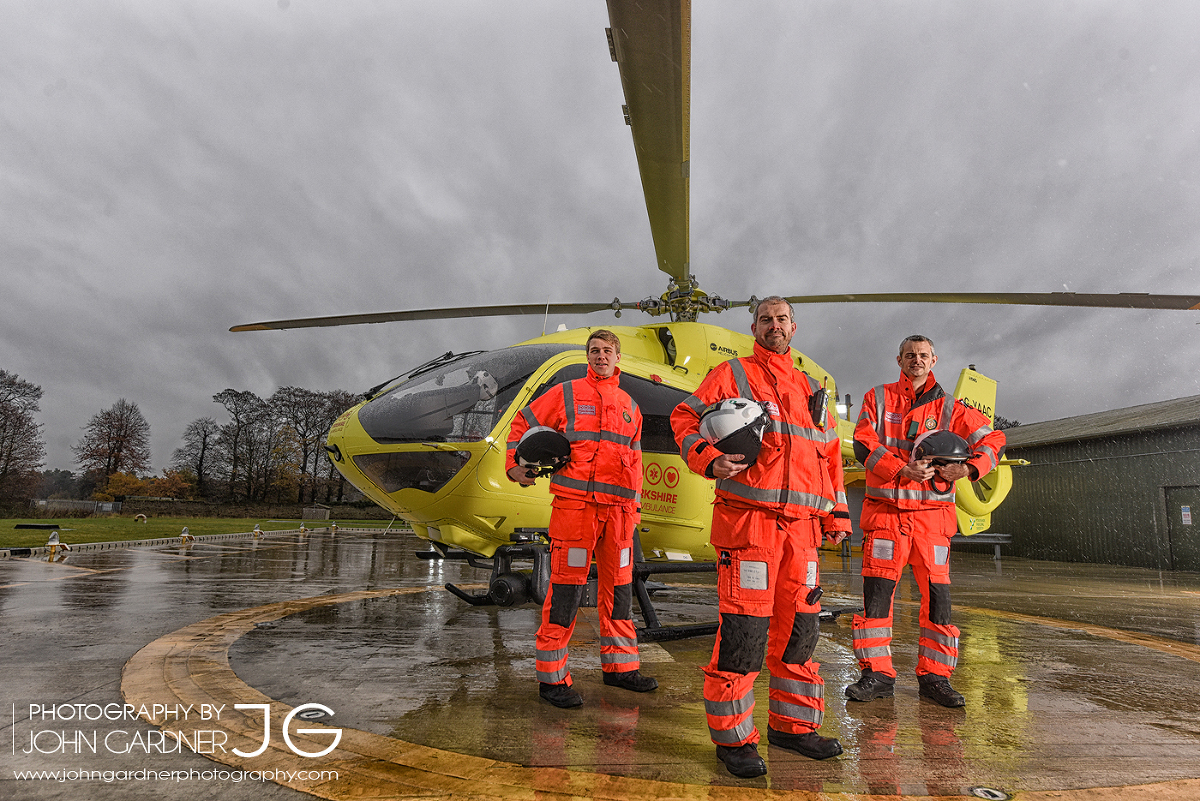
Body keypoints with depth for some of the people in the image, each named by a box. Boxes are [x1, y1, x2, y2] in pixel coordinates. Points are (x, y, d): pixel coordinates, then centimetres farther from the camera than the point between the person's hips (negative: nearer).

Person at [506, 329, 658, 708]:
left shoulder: (630, 407, 19)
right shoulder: (566, 393, 6)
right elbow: (523, 423, 11)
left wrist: (635, 504, 19)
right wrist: (515, 465, 0)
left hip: (618, 507, 5)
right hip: (575, 502, -5)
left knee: (618, 586, 11)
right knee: (566, 587, -6)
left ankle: (620, 665, 26)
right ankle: (552, 676, 3)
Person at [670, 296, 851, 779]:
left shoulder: (809, 389, 23)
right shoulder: (732, 375, 6)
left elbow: (830, 453, 24)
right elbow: (685, 418, -1)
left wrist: (837, 512, 17)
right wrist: (710, 460, -19)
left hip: (801, 526, 6)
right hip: (748, 521, -6)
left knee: (799, 626, 12)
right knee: (743, 628, -7)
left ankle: (793, 725, 28)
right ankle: (732, 737, 8)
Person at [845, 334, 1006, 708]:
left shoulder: (949, 408, 10)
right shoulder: (878, 399, 9)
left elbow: (994, 439, 11)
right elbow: (864, 446, -3)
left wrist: (969, 468, -8)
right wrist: (902, 470, -16)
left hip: (932, 513, 1)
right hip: (885, 511, -1)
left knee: (937, 594, 1)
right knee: (875, 592, -1)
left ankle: (935, 676, 15)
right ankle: (877, 674, 10)